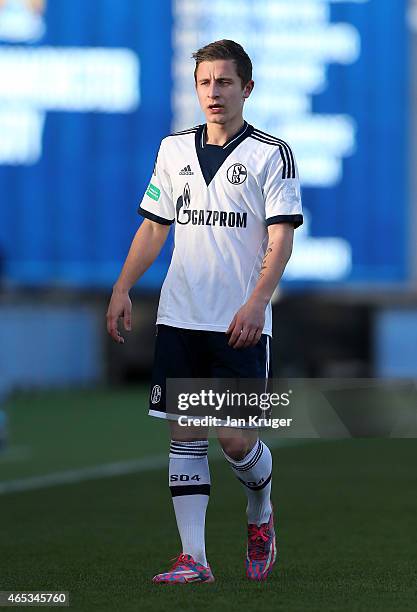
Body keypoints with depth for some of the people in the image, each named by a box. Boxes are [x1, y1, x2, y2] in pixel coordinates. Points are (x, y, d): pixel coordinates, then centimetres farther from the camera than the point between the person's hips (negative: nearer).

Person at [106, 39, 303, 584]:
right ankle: (193, 557, 3)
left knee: (236, 438, -5)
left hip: (241, 324, -4)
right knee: (185, 433, 0)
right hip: (179, 317, 4)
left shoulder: (272, 154, -2)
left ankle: (261, 515, 25)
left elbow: (281, 239, -8)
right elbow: (154, 228, 17)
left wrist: (256, 302, -20)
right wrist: (123, 289, 6)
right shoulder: (174, 150, 12)